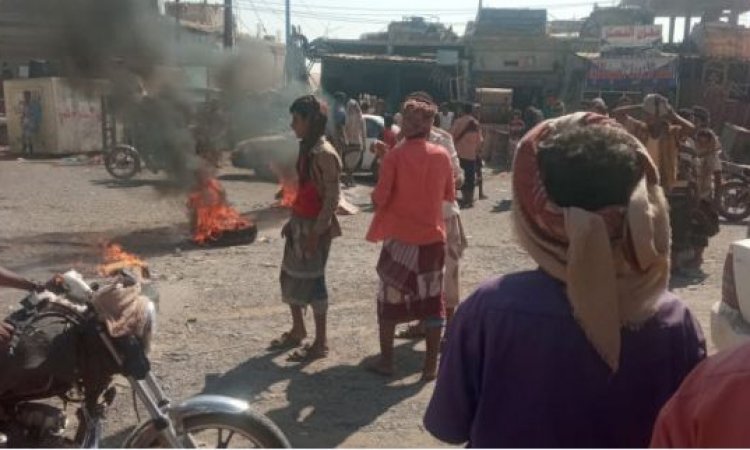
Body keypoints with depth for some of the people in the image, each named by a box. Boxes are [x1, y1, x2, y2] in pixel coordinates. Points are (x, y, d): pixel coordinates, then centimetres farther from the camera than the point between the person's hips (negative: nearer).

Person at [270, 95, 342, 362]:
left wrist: (316, 232, -21)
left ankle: (321, 343, 10)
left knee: (312, 281, -2)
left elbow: (332, 198, -19)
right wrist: (292, 221, 17)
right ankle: (297, 331, 32)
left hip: (315, 226, -9)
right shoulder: (306, 149, 10)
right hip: (299, 223, 9)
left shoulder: (325, 154, -18)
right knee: (290, 276, 15)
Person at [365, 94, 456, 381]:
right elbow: (450, 196, 9)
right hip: (433, 237, 3)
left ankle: (386, 360, 18)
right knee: (432, 300, 11)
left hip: (399, 237, -3)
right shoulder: (442, 155, -1)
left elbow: (379, 199, -12)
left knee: (389, 298, 13)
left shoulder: (395, 156, -12)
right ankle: (431, 365, 15)